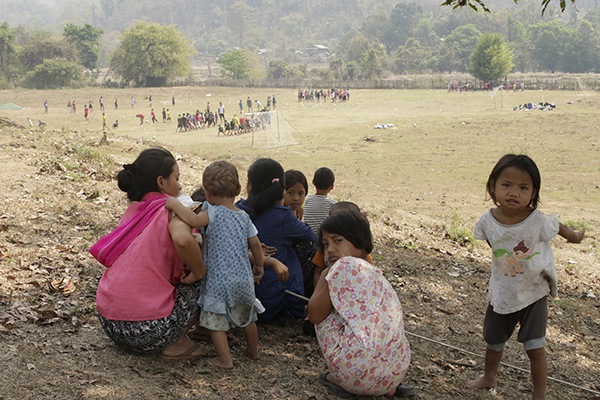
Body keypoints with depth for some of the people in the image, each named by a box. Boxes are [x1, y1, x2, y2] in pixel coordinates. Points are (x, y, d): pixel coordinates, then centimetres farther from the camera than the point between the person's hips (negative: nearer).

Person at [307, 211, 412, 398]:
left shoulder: (345, 265, -8)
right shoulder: (375, 273, 17)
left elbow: (314, 315, -1)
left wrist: (327, 272, 10)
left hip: (358, 374, -7)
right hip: (397, 372, 7)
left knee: (324, 315, 11)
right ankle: (388, 387, 16)